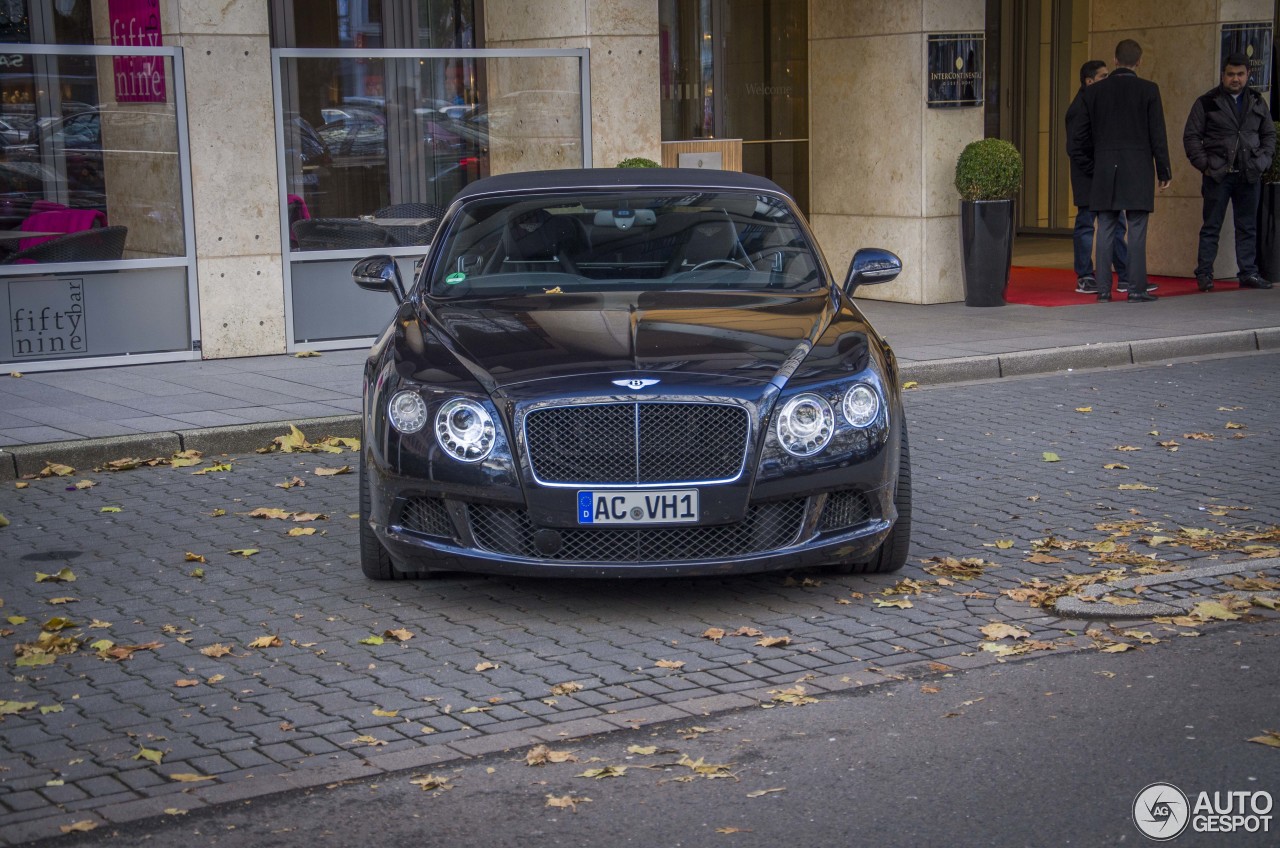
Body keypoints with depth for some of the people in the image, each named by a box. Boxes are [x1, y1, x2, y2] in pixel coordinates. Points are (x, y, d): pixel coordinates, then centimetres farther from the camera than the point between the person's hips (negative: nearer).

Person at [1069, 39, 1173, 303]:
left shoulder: (1093, 92, 5)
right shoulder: (1148, 90, -3)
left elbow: (1079, 141, 7)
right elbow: (1158, 135, -2)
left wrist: (1092, 170, 17)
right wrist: (1164, 172, 6)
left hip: (1104, 174, 3)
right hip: (1138, 173, -2)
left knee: (1105, 231, 5)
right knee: (1137, 231, -1)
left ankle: (1103, 288, 4)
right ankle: (1136, 289, -2)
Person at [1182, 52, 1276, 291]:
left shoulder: (1257, 103, 12)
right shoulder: (1207, 102, 1)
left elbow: (1269, 135, 18)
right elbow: (1191, 136, 0)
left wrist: (1262, 161, 4)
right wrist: (1204, 164, -8)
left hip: (1249, 176, 3)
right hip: (1217, 174, -3)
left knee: (1247, 227, 6)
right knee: (1211, 226, -1)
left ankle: (1248, 273, 12)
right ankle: (1204, 274, 3)